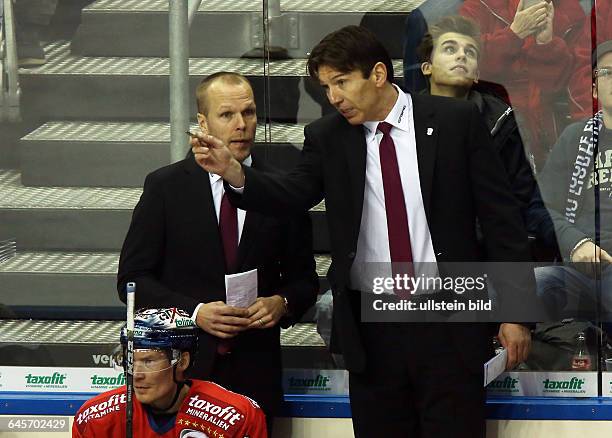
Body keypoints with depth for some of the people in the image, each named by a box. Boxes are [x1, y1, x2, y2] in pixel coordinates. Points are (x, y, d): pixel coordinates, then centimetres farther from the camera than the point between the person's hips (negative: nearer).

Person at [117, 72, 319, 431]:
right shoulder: (165, 186, 1)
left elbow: (304, 278, 12)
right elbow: (133, 277, -1)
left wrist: (282, 304, -11)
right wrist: (194, 312, -14)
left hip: (255, 371, 1)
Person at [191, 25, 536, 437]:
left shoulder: (456, 121, 0)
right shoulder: (327, 137, 7)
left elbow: (501, 216, 0)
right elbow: (293, 194, -9)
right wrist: (232, 171, -28)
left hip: (447, 325, -2)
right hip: (370, 329, 3)